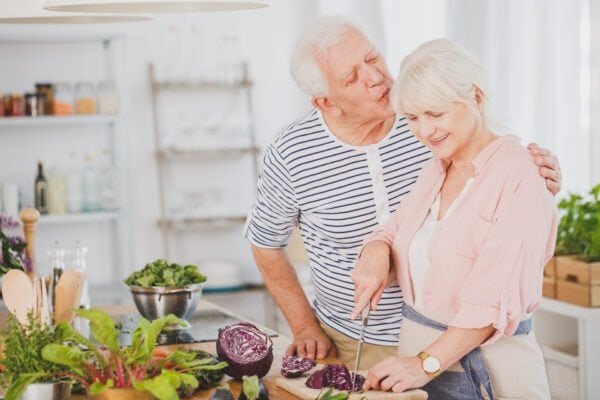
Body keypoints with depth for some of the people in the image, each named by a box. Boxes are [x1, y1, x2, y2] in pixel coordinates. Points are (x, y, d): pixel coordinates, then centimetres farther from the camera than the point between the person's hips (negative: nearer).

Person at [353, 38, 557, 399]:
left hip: (487, 369, -7)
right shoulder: (435, 170, 10)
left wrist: (428, 362, -26)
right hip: (416, 349, 7)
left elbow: (497, 299, -21)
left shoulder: (518, 174, -15)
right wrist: (377, 249, -8)